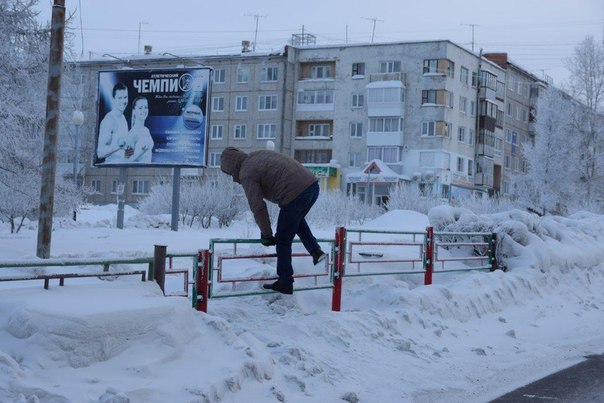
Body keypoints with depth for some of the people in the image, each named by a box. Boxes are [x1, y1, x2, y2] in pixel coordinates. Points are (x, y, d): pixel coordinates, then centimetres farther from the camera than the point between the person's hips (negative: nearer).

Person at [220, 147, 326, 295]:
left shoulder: (246, 174, -1)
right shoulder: (259, 155, 24)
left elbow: (258, 207, -5)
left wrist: (266, 234, 5)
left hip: (296, 194, -8)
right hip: (313, 183, 8)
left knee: (283, 241, 7)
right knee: (297, 218, 36)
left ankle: (285, 283, 15)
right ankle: (315, 251, 22)